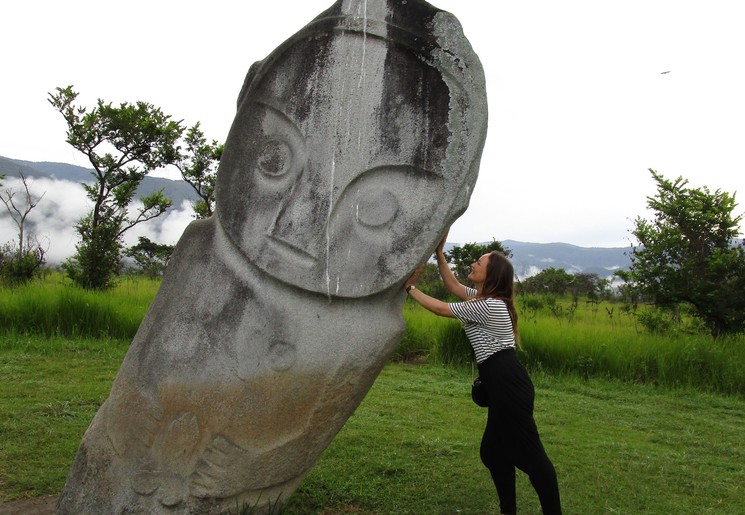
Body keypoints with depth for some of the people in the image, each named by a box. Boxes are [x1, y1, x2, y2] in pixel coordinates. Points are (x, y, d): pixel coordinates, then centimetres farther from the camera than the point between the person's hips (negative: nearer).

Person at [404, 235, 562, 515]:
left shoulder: (487, 305, -15)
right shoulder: (487, 299, 16)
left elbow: (440, 308, -10)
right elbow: (454, 287, 24)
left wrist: (410, 288, 1)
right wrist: (439, 254, 17)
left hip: (508, 383, -11)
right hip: (504, 385, 11)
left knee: (530, 454, -5)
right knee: (493, 452, 17)